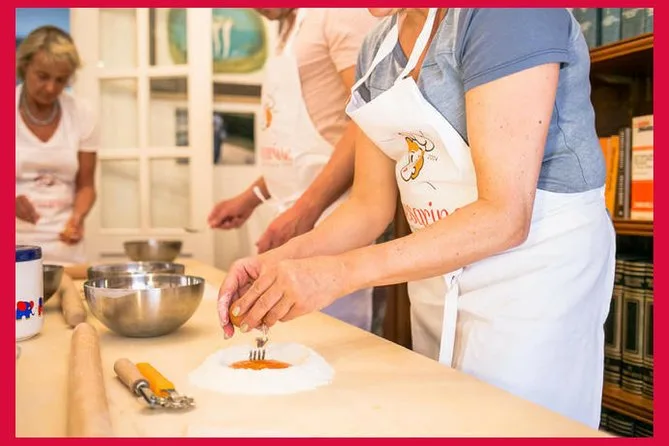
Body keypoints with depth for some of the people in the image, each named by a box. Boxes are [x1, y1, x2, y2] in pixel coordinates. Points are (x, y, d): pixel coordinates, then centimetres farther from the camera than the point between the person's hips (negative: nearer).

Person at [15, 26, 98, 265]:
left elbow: (85, 185, 5)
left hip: (63, 243, 2)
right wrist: (13, 200, -24)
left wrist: (77, 216, -13)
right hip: (17, 240, -1)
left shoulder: (81, 114, -1)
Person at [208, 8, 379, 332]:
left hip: (326, 219, -8)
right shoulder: (290, 29, 21)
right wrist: (252, 196, 20)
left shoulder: (338, 13, -6)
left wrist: (306, 208, -23)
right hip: (293, 219, 8)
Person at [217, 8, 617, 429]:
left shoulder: (506, 15, -19)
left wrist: (341, 272, -31)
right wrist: (281, 260, -13)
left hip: (533, 278, -7)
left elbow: (504, 216, -26)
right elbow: (370, 205, 3)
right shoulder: (379, 45, 4)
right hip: (439, 275, 7)